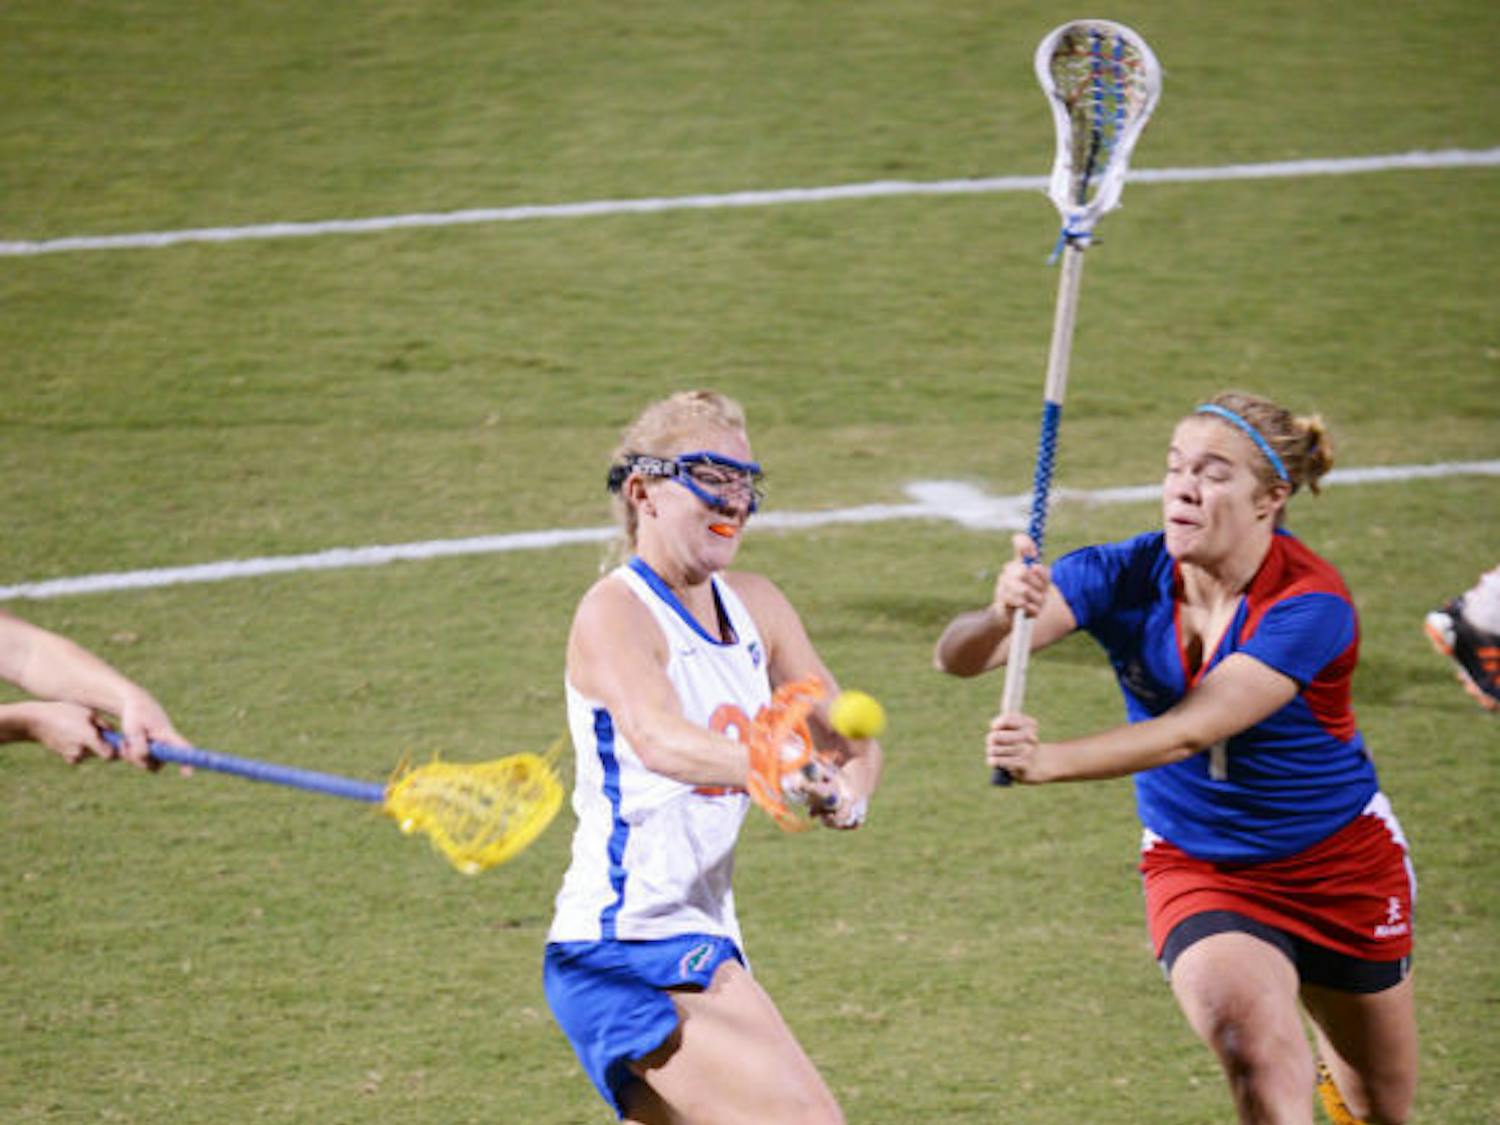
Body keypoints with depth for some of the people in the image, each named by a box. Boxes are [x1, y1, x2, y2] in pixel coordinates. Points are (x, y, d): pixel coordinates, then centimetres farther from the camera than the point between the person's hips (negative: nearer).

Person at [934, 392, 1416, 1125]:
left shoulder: (1309, 604, -28)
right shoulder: (1124, 577, -18)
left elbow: (1190, 730, -39)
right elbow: (958, 657, -27)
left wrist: (1048, 761, -54)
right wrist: (1000, 617, -52)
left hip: (1341, 862, -1)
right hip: (1194, 866, 1)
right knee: (1255, 1047, -31)